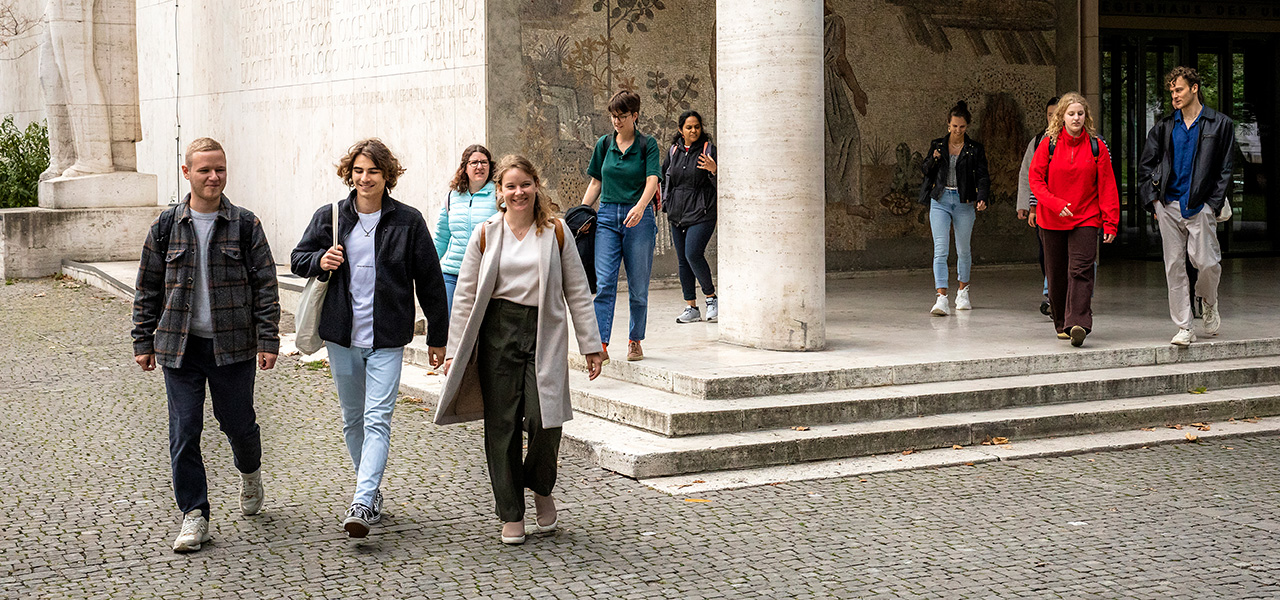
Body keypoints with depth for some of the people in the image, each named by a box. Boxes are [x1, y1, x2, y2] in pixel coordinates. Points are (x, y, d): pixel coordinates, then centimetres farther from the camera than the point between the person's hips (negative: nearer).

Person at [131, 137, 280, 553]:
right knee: (184, 431, -2)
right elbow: (148, 288, 9)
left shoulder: (245, 226, 0)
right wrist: (144, 342, 7)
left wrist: (268, 339, -5)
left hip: (232, 345, -1)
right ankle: (194, 516, 7)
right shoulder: (166, 227, 4)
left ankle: (250, 472, 41)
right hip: (180, 346, 1)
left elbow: (265, 285, 1)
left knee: (238, 422, 8)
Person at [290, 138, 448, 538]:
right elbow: (298, 259, 14)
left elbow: (430, 281, 3)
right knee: (352, 419, 14)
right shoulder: (329, 217, 4)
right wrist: (320, 260, -10)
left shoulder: (408, 221, -2)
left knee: (377, 420, -13)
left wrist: (437, 336, 4)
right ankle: (372, 491, 29)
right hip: (341, 336, 4)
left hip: (387, 339, -4)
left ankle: (361, 504, -21)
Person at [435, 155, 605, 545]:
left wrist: (591, 345, 5)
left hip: (544, 332, -1)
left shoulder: (555, 232, 5)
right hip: (498, 331, 1)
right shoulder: (486, 234, 6)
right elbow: (466, 295, 8)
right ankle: (511, 515, 14)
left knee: (543, 418, -12)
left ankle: (542, 489, 19)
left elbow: (577, 292, 7)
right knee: (501, 424, 1)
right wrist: (455, 350, 5)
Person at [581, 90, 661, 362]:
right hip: (607, 217, 2)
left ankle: (635, 341, 20)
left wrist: (640, 207, -31)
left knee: (638, 286, 4)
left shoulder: (647, 145, 0)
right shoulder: (604, 144, 10)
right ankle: (601, 345, -14)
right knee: (603, 284, -10)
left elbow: (652, 181, -13)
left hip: (638, 217, -2)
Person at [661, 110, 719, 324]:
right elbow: (665, 174, 25)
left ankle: (711, 298, -1)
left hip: (701, 212, -6)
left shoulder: (709, 150, -5)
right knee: (682, 260, 7)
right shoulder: (674, 150, 10)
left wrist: (714, 170, -26)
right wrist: (666, 200, 15)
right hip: (677, 213, 6)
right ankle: (691, 308, 14)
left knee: (693, 254, -20)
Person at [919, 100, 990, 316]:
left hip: (964, 202, 0)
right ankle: (941, 298, -18)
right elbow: (925, 170, 12)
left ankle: (962, 292, 33)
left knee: (963, 250, 13)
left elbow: (982, 177, -4)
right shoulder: (937, 145, 6)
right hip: (940, 201, 0)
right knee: (940, 250, -12)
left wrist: (982, 198, -21)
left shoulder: (975, 149, 1)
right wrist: (933, 160, -10)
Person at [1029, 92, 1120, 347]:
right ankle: (1062, 324, 24)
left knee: (1080, 270, -15)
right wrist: (1056, 204, -16)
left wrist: (1110, 222, -4)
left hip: (1086, 220, -1)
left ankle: (1078, 324, -23)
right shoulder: (1049, 144, 1)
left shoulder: (1097, 146, 2)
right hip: (1052, 221, 1)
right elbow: (1035, 178, -1)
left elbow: (1107, 186, 2)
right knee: (1057, 274, 8)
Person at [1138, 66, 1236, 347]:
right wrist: (1152, 199, 6)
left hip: (1200, 205, -2)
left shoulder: (1220, 124, 4)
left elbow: (1225, 168, 3)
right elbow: (1145, 165, 15)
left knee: (1206, 262, -9)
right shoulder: (1164, 127, 11)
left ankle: (1209, 302, 24)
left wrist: (1213, 203, -6)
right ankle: (1183, 327, 7)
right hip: (1169, 205, 3)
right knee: (1174, 266, 1)